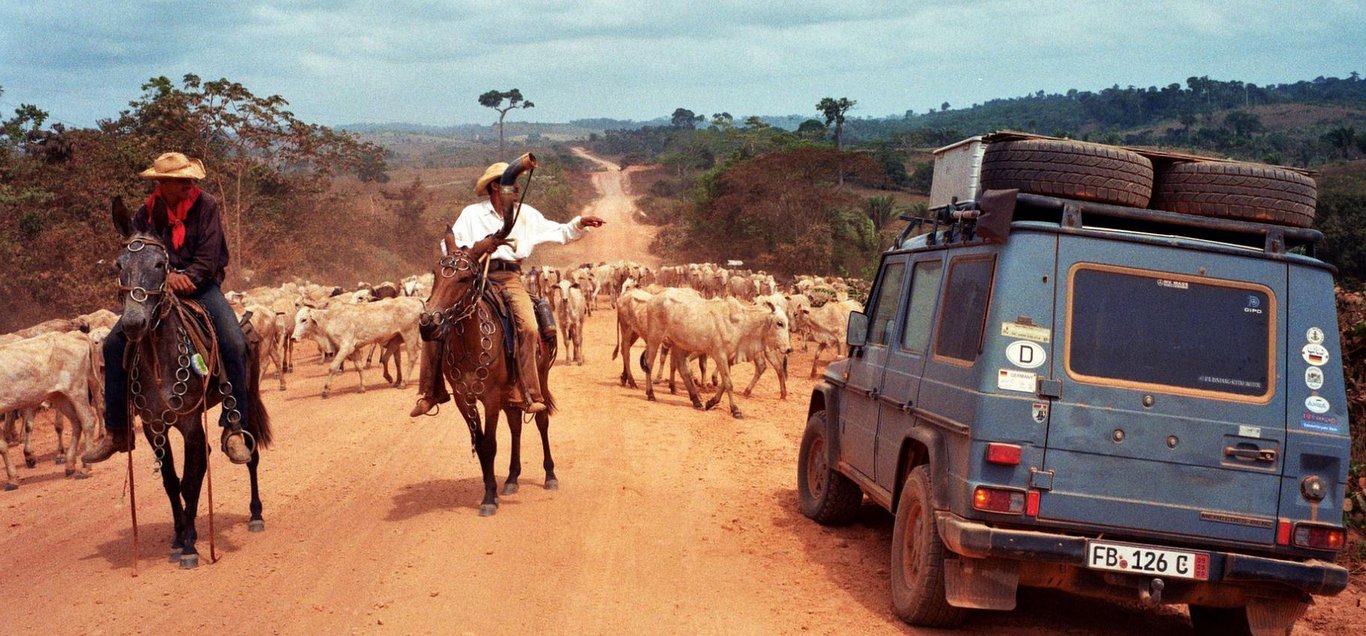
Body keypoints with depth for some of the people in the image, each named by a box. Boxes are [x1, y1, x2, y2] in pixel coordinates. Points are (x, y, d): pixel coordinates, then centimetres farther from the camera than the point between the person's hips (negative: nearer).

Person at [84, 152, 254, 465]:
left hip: (201, 286, -2)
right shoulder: (146, 214, 2)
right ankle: (117, 432, 0)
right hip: (159, 288, 2)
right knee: (114, 343, -12)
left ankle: (234, 430, -18)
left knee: (234, 343, -26)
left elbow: (209, 255, -9)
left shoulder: (206, 205, -4)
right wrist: (168, 275, -22)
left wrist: (188, 278, -25)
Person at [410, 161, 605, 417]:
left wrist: (580, 224, -2)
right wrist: (476, 247, -14)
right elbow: (448, 246, 3)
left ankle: (526, 395, -19)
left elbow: (561, 233, 16)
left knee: (528, 327, -26)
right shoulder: (471, 214, 9)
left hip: (508, 278, 1)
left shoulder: (527, 215, 15)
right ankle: (433, 391, -3)